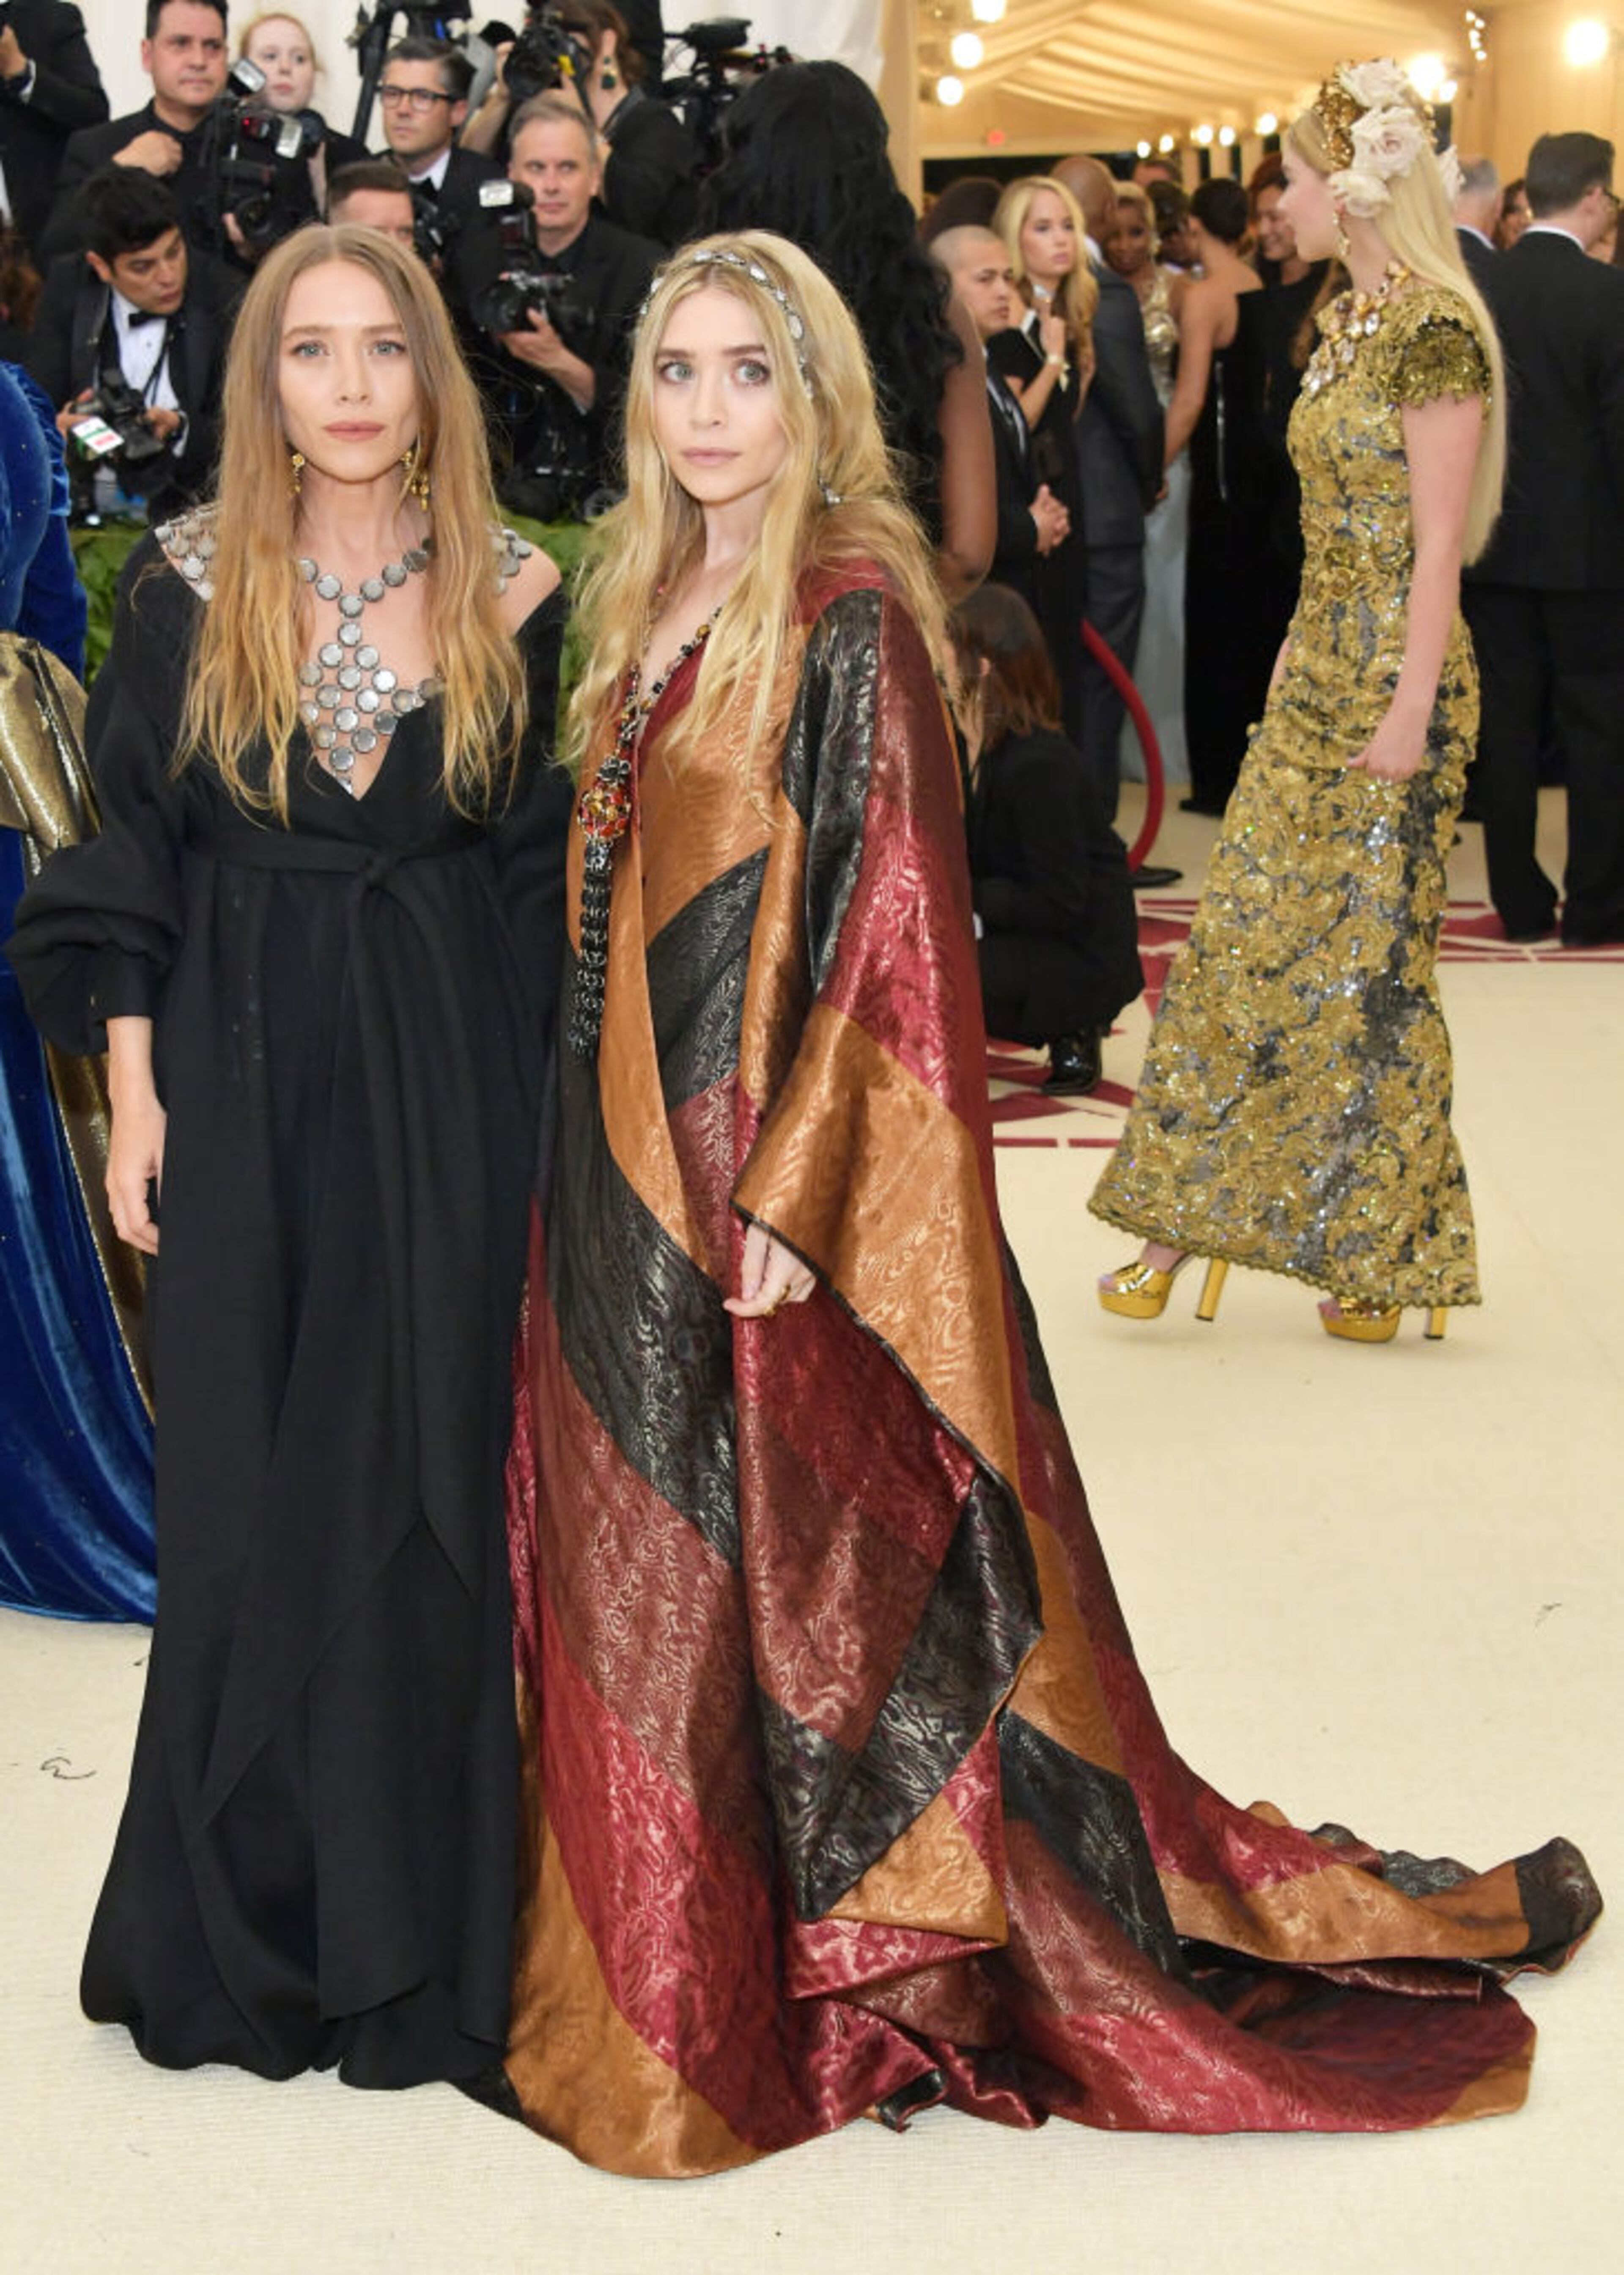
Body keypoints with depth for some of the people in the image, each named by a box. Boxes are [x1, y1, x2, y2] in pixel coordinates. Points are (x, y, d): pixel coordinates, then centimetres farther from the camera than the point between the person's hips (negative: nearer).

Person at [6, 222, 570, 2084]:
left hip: (447, 1089, 0)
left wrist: (535, 1098, 0)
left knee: (437, 1482, 4)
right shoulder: (188, 589, 0)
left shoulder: (512, 596, 1)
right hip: (243, 1084, 0)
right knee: (249, 1496, 5)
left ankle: (419, 1931, 17)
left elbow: (546, 868, 5)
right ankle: (245, 1923, 20)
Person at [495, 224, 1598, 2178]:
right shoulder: (654, 605, 12)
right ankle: (670, 1968, 26)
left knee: (815, 1565, 2)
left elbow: (897, 925, -18)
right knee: (646, 1565, 13)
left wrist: (793, 1193, -21)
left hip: (775, 1176, -8)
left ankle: (860, 1982, 16)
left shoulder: (846, 618, -13)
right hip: (628, 1172, 8)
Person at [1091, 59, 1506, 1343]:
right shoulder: (1345, 322, 12)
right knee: (1244, 937, 8)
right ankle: (1185, 1223, 15)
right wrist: (1316, 664, 18)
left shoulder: (1435, 331, -15)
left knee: (1369, 962, 0)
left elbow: (1440, 548, -18)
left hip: (1394, 684, -9)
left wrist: (1410, 712, -20)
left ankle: (1381, 1258, 13)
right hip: (1315, 672, 9)